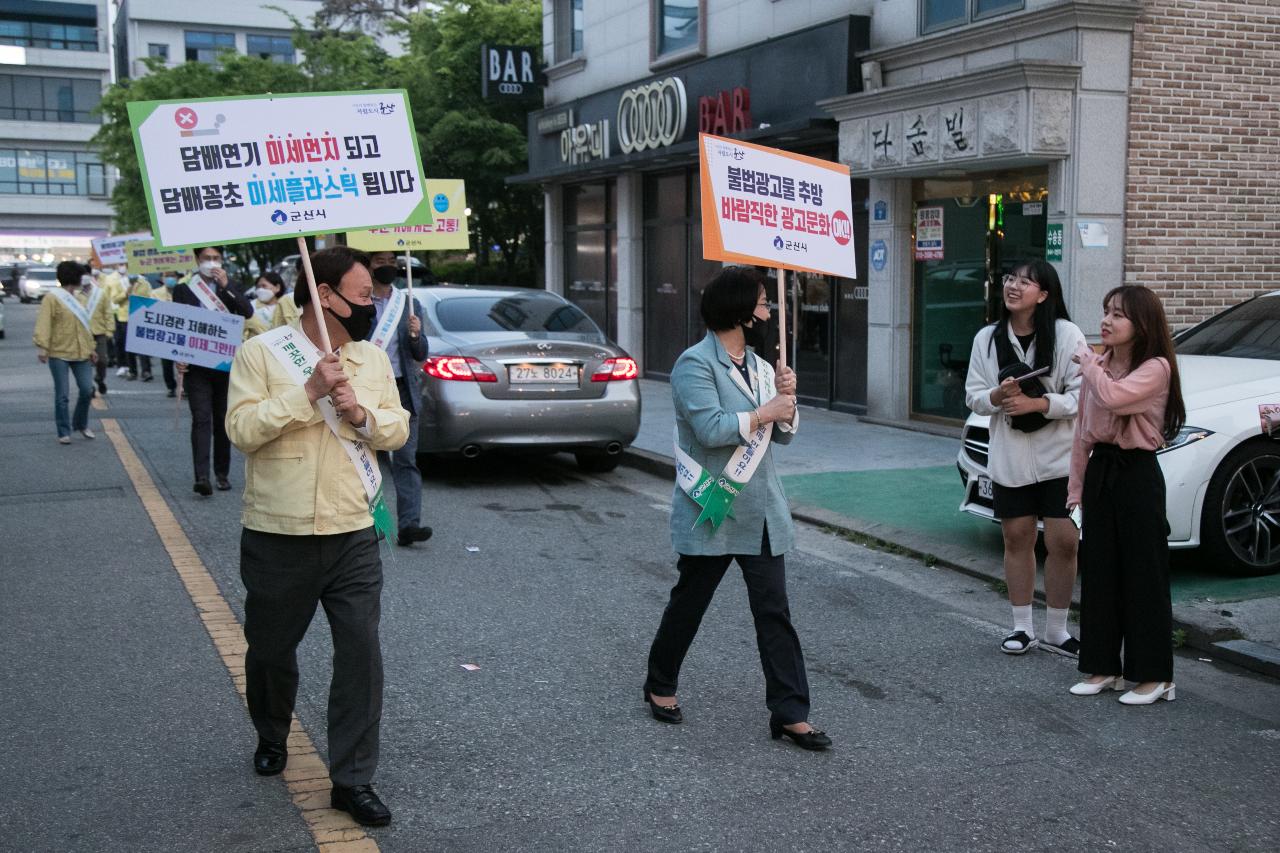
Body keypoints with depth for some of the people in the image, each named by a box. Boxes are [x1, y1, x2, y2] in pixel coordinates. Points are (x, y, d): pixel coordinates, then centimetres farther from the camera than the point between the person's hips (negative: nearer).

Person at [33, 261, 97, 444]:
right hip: (59, 353, -5)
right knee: (62, 395, -1)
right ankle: (64, 432, 7)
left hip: (81, 352, 5)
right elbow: (43, 324, -14)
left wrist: (91, 348, 16)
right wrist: (42, 347, -23)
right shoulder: (52, 298, -8)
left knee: (87, 390, 3)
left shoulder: (82, 297, 12)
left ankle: (80, 424, 24)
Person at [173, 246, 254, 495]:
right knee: (201, 419, -11)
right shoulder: (184, 289, 5)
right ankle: (201, 477, -18)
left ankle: (222, 473, 19)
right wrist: (178, 358, -9)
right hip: (196, 364, -2)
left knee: (222, 420, 9)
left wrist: (226, 286, -14)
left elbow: (248, 312, -6)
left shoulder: (229, 287, 10)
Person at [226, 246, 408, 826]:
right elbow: (242, 428, -16)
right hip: (277, 535, -2)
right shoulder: (261, 352, -6)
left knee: (361, 654, -5)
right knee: (271, 649, 16)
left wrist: (363, 415, -12)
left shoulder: (373, 358, 6)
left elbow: (398, 429, 8)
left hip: (353, 537, 2)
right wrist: (309, 392, -22)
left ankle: (352, 779, 5)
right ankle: (272, 737, 44)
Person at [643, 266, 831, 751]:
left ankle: (789, 712, 3)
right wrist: (764, 413, -14)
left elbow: (784, 434, 15)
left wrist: (786, 400, -5)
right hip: (711, 513, -6)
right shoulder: (695, 364, -12)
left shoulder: (758, 365, 13)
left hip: (761, 512, 6)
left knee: (774, 612, 1)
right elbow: (711, 428, -25)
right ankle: (660, 685, 31)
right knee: (688, 605, 10)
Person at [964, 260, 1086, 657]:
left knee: (1064, 542, -2)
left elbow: (1082, 395, -10)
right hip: (1009, 458, 3)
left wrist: (1036, 403, -20)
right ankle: (1022, 627, 23)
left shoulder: (1067, 334, -7)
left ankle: (1056, 631, 14)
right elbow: (973, 395, 5)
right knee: (1017, 538, 10)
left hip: (1060, 456, -3)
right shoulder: (987, 338, 4)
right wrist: (998, 396, -16)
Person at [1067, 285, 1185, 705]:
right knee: (1099, 572, 9)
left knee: (1143, 574, -1)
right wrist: (1076, 486, 9)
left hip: (1137, 473, -7)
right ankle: (1104, 668, 19)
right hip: (1100, 470, 7)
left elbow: (1113, 397, -31)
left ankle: (1154, 675, 8)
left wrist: (1088, 362, -15)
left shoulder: (1156, 368, -12)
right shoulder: (1099, 365, 9)